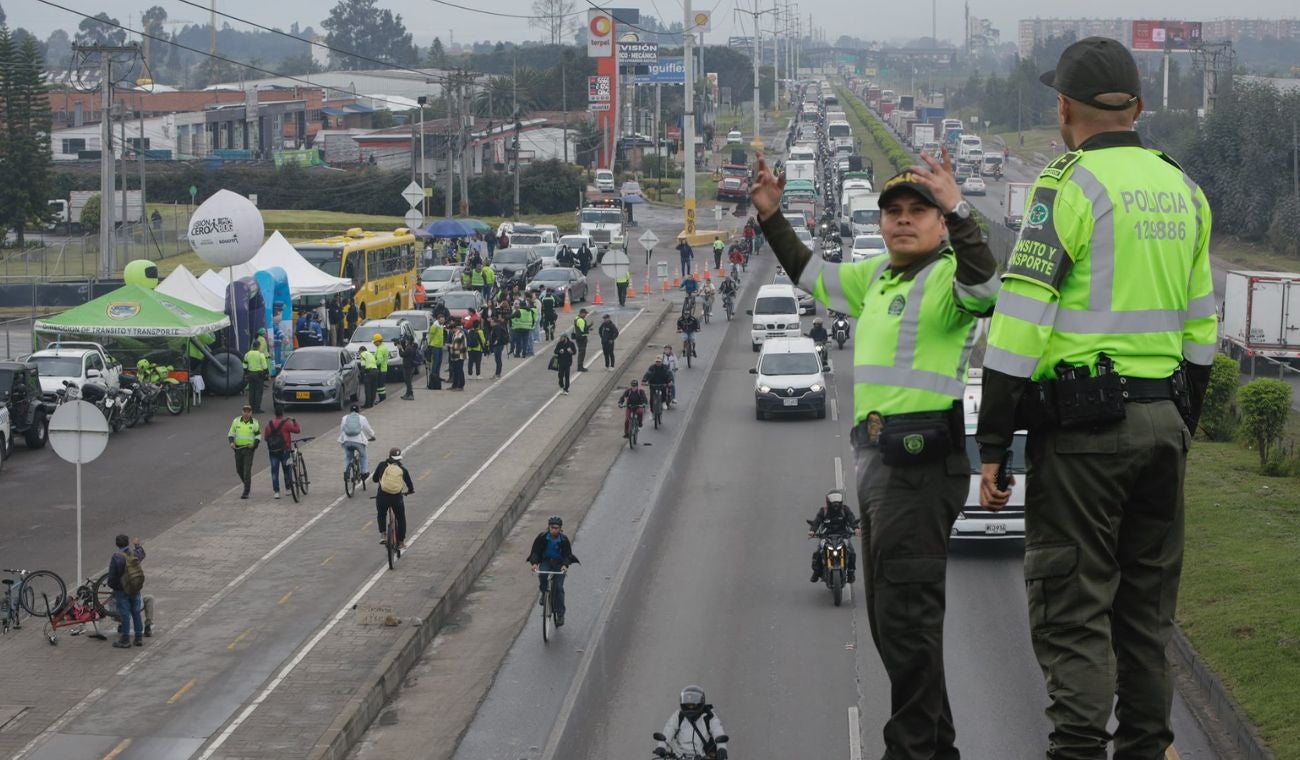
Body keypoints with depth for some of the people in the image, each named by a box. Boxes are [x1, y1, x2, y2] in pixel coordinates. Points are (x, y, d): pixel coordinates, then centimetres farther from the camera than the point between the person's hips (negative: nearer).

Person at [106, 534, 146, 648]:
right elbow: (141, 554, 24)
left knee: (124, 615, 0)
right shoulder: (134, 554, -3)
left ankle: (125, 640, 4)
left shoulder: (116, 557, -20)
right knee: (136, 613, 14)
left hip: (122, 591, -5)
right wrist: (138, 545, 44)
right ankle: (139, 638, 20)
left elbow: (112, 575, -16)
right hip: (136, 589, 5)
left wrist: (111, 585, 3)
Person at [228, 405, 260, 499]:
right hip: (238, 448, 3)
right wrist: (231, 442, -9)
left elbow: (258, 435, 8)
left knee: (247, 471, -9)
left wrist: (254, 444, -11)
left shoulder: (254, 423, -2)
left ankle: (246, 492, -7)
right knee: (239, 469, 12)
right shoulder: (236, 421, 2)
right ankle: (247, 483, 39)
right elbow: (231, 433, 9)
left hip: (249, 448, -3)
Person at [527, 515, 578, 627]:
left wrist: (565, 565, -37)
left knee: (558, 587, -13)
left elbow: (567, 554, -16)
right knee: (542, 575, -32)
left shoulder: (564, 540, -14)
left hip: (559, 563, -1)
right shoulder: (542, 537, -13)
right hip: (546, 561, 1)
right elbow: (535, 551, -13)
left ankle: (560, 614, -5)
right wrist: (534, 563, -32)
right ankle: (543, 594, -3)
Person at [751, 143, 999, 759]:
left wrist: (957, 211, -41)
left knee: (907, 616, -10)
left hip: (921, 463, -10)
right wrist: (772, 218, 30)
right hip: (878, 460, 10)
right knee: (890, 616, 16)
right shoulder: (877, 277, 18)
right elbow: (811, 274, 35)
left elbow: (982, 286, -33)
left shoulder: (946, 275, -9)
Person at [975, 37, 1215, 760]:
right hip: (1165, 418, 7)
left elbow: (1022, 322, -15)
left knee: (1072, 605, -3)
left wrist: (993, 443, -12)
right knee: (1148, 599, 16)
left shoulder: (1070, 186, -11)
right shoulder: (1182, 190, 12)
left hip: (1085, 425, -7)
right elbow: (1200, 324, 17)